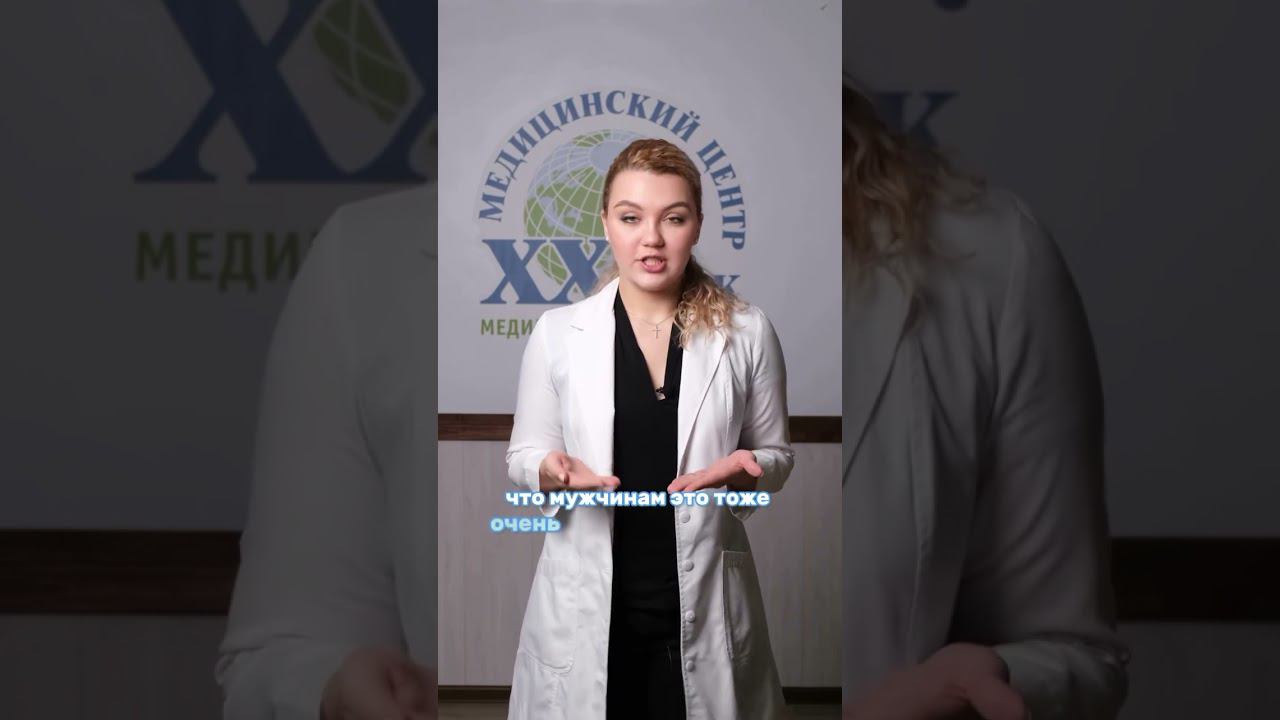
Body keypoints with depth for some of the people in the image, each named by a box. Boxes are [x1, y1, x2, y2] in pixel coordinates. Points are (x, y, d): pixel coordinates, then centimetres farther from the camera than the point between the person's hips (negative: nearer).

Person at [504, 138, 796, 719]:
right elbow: (523, 453, 7)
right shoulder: (556, 332, -1)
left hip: (703, 605, 0)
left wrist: (746, 470, -14)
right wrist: (550, 470, -15)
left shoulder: (746, 333, 0)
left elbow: (777, 455, 8)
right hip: (587, 605, 0)